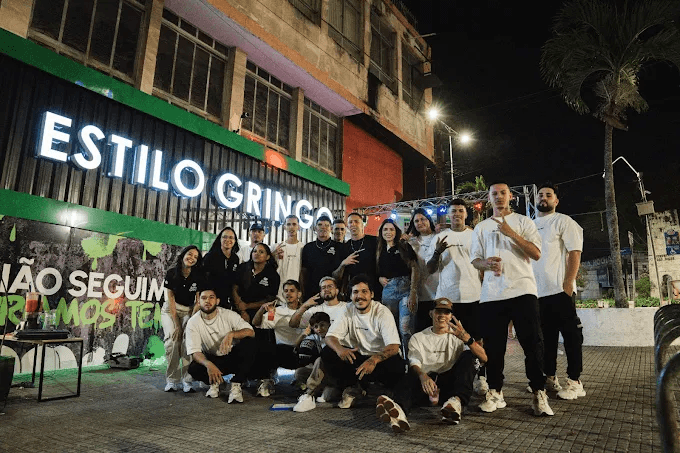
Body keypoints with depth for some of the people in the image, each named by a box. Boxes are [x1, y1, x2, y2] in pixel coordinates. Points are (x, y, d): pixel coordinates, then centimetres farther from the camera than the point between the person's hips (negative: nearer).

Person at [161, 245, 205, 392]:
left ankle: (187, 380, -14)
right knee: (172, 340, -20)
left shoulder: (199, 276, -6)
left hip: (189, 311, 0)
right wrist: (176, 323, -13)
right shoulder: (171, 273, -7)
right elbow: (170, 298, -8)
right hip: (171, 310, 0)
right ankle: (171, 380, -10)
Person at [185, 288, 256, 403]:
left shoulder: (228, 314, -12)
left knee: (249, 343, -30)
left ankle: (236, 385, -19)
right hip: (212, 359, 1)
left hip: (233, 358, 0)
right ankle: (214, 382, 3)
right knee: (193, 369, -31)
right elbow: (195, 352, -18)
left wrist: (231, 334, -39)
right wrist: (208, 364, -39)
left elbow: (251, 332, -20)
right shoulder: (193, 322, -11)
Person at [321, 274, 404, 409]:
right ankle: (352, 388, -4)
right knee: (327, 353, -19)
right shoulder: (348, 312, -2)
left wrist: (374, 359, -44)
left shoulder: (383, 312, -14)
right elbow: (330, 337, -8)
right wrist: (339, 348, -34)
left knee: (397, 365, -36)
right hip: (357, 357, 4)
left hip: (380, 358, -3)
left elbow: (394, 347, -24)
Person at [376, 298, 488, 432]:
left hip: (450, 383, 1)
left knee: (469, 356, -21)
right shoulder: (418, 338, 15)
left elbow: (483, 358, -3)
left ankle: (457, 402, -41)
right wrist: (422, 376, -27)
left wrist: (466, 338, -24)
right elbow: (414, 364, -1)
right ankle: (399, 412, -64)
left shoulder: (458, 336, 13)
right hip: (426, 381, 0)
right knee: (409, 379, -32)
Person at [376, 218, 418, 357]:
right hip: (387, 291, 4)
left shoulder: (405, 247, 3)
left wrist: (413, 293, -12)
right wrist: (379, 278, 1)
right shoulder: (380, 251, 16)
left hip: (406, 288, -4)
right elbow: (377, 272, 24)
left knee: (405, 329, -12)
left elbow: (414, 269, -3)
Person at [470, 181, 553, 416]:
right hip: (491, 294, 2)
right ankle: (495, 392, 14)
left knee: (532, 343, -3)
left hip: (522, 290, -2)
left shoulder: (523, 221, 9)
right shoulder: (481, 227, 16)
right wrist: (486, 263, -11)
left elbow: (536, 254, -1)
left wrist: (511, 233, -12)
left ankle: (539, 394, 7)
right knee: (493, 345, 4)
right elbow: (474, 259, 12)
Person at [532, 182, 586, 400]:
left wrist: (568, 283, -17)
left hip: (558, 289, -6)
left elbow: (575, 253, -8)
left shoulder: (563, 221, 0)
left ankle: (574, 381, 8)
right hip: (536, 291, 6)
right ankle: (549, 378, 21)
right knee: (546, 336, 11)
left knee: (571, 335, 0)